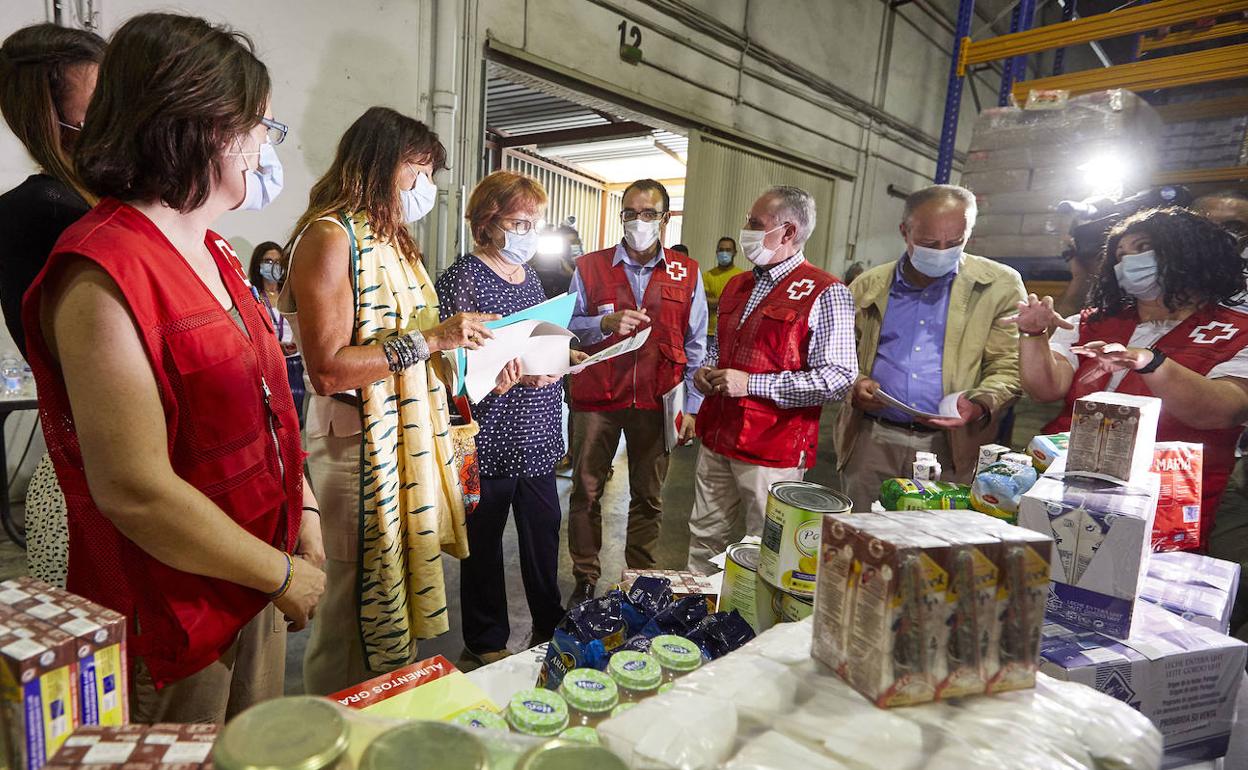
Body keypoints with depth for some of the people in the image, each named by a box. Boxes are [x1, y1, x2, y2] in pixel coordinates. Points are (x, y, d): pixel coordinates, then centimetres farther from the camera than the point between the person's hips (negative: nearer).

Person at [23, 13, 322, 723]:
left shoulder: (214, 255, 7)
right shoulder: (102, 276, -22)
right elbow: (135, 492, -26)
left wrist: (304, 511, 5)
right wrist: (283, 573, -16)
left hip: (256, 593, 8)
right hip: (171, 621, -8)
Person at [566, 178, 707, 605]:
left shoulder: (686, 274, 5)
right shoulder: (590, 267, 4)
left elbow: (695, 346, 7)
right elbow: (567, 326, 2)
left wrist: (691, 405, 2)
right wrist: (607, 323, -18)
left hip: (656, 401, 1)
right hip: (596, 397, 0)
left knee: (648, 497, 11)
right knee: (586, 491, 8)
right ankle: (585, 580, 25)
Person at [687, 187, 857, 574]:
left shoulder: (825, 294, -11)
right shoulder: (738, 285, 13)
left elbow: (838, 379, -18)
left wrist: (751, 384, -20)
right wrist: (707, 370, 4)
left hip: (772, 451, -7)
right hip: (716, 437, 7)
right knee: (704, 537, 18)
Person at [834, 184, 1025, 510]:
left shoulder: (999, 286, 2)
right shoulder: (868, 286, 7)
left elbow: (1008, 369, 0)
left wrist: (979, 404, -19)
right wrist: (855, 384, -7)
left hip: (949, 448, -1)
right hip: (872, 439, 2)